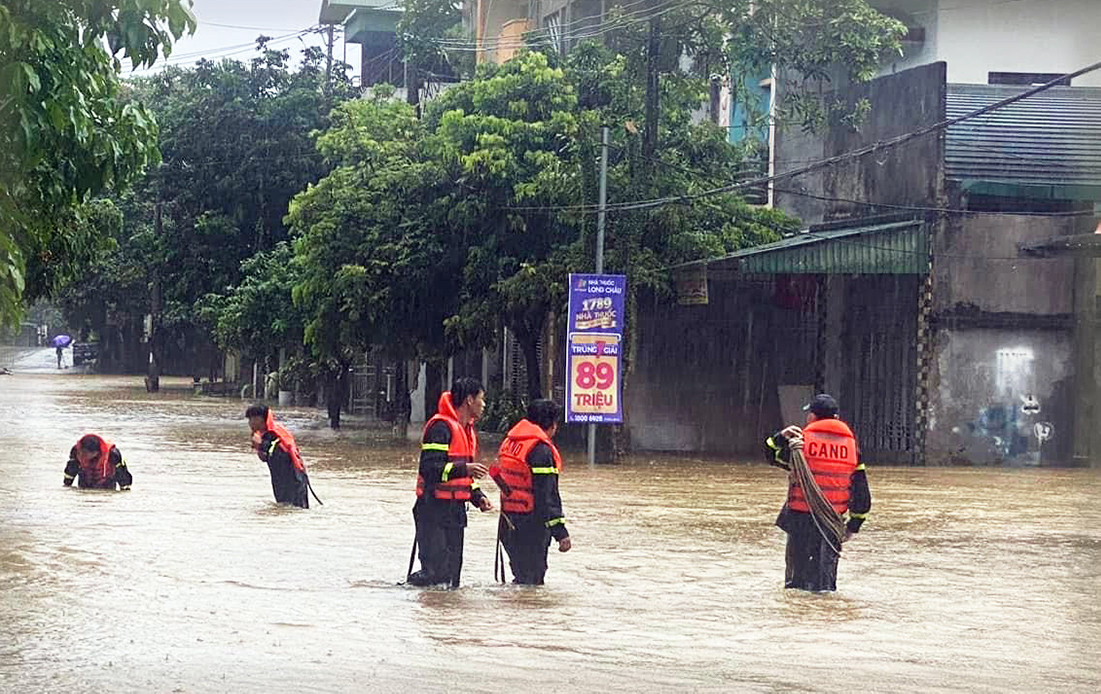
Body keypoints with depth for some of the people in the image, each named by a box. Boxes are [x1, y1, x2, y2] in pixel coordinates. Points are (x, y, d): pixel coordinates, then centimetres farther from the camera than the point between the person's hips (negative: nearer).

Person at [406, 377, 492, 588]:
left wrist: (478, 497, 12)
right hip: (434, 508, -9)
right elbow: (429, 468, -22)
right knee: (435, 572, -12)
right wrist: (464, 468, -28)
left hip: (456, 508, 9)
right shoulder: (441, 427, -14)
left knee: (452, 572, 11)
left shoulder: (468, 430, 17)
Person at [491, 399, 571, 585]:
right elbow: (547, 496, -19)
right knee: (531, 580, -4)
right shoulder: (542, 450, -16)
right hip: (531, 526, -8)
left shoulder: (509, 443, 10)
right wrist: (561, 532, -18)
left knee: (521, 574, 18)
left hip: (509, 525, 8)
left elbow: (498, 474, 15)